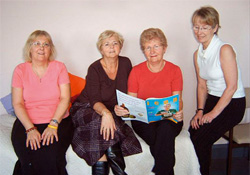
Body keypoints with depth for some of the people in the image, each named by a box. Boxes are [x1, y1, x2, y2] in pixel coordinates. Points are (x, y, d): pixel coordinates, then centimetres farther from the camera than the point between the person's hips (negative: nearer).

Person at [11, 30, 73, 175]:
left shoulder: (59, 67, 5)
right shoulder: (20, 70, 6)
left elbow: (65, 98, -3)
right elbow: (17, 104, -1)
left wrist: (53, 125, -16)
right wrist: (30, 129, -16)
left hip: (58, 121, 0)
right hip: (27, 122, 1)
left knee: (51, 156, -26)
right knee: (29, 156, -25)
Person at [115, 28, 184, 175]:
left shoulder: (175, 70, 5)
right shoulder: (136, 71, 6)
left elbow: (177, 99, -2)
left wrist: (178, 112, -26)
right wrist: (122, 109, -22)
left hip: (168, 119, 0)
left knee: (165, 129, -34)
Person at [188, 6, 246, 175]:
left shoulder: (224, 50, -16)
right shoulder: (198, 54, 7)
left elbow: (232, 87, -17)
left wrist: (214, 113, -15)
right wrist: (200, 110, -1)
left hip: (232, 104, -6)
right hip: (212, 100, 6)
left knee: (200, 140, -17)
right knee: (191, 134, -11)